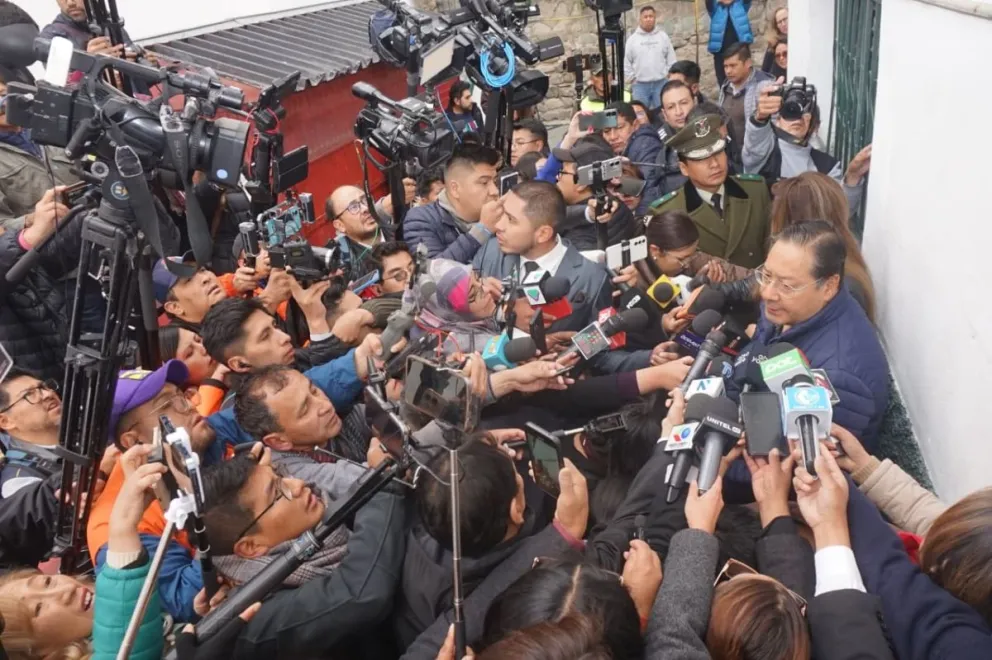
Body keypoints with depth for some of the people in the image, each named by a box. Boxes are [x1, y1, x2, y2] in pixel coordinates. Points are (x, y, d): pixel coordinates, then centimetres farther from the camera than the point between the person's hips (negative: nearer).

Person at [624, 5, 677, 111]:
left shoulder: (663, 36, 2)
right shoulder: (632, 39, 0)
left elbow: (671, 58, 6)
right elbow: (626, 61, 4)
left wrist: (667, 74, 1)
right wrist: (631, 78, 1)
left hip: (661, 83, 0)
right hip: (640, 85, 0)